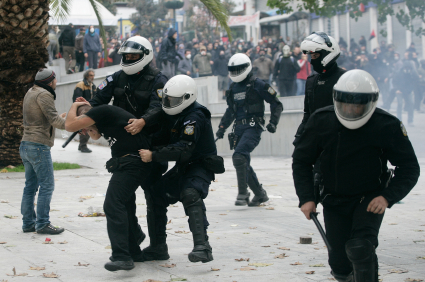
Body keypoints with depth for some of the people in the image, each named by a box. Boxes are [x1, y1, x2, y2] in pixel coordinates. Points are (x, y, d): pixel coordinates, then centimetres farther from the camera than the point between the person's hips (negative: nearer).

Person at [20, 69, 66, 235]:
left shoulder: (30, 93, 17)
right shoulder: (44, 95, -13)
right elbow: (55, 121, -17)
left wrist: (59, 118, 15)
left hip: (26, 145, 10)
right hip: (39, 146, -10)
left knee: (30, 186, 12)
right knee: (47, 186, -5)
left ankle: (28, 223, 15)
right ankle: (42, 224, -6)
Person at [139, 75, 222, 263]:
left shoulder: (195, 118, -24)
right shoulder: (173, 115, 7)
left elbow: (183, 150, -32)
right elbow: (164, 139, 18)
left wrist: (153, 156, -30)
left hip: (200, 166, -10)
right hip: (182, 168, 10)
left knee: (190, 194, -35)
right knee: (156, 196, 7)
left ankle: (202, 246, -43)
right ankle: (159, 246, 20)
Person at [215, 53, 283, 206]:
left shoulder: (257, 85, -6)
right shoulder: (233, 88, 15)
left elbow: (276, 104, -3)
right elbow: (231, 110, 27)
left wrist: (273, 122, -12)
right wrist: (222, 127, 19)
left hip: (253, 127, -7)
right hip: (239, 128, 7)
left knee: (239, 156, -23)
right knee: (244, 163, 6)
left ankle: (243, 194, -20)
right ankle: (260, 194, 20)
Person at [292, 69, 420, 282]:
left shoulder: (387, 126, -18)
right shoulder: (321, 121, -14)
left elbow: (409, 168, -9)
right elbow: (301, 161, -1)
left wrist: (388, 197, -24)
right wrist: (306, 198, -12)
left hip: (370, 200, -2)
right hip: (334, 199, 2)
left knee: (360, 247, -26)